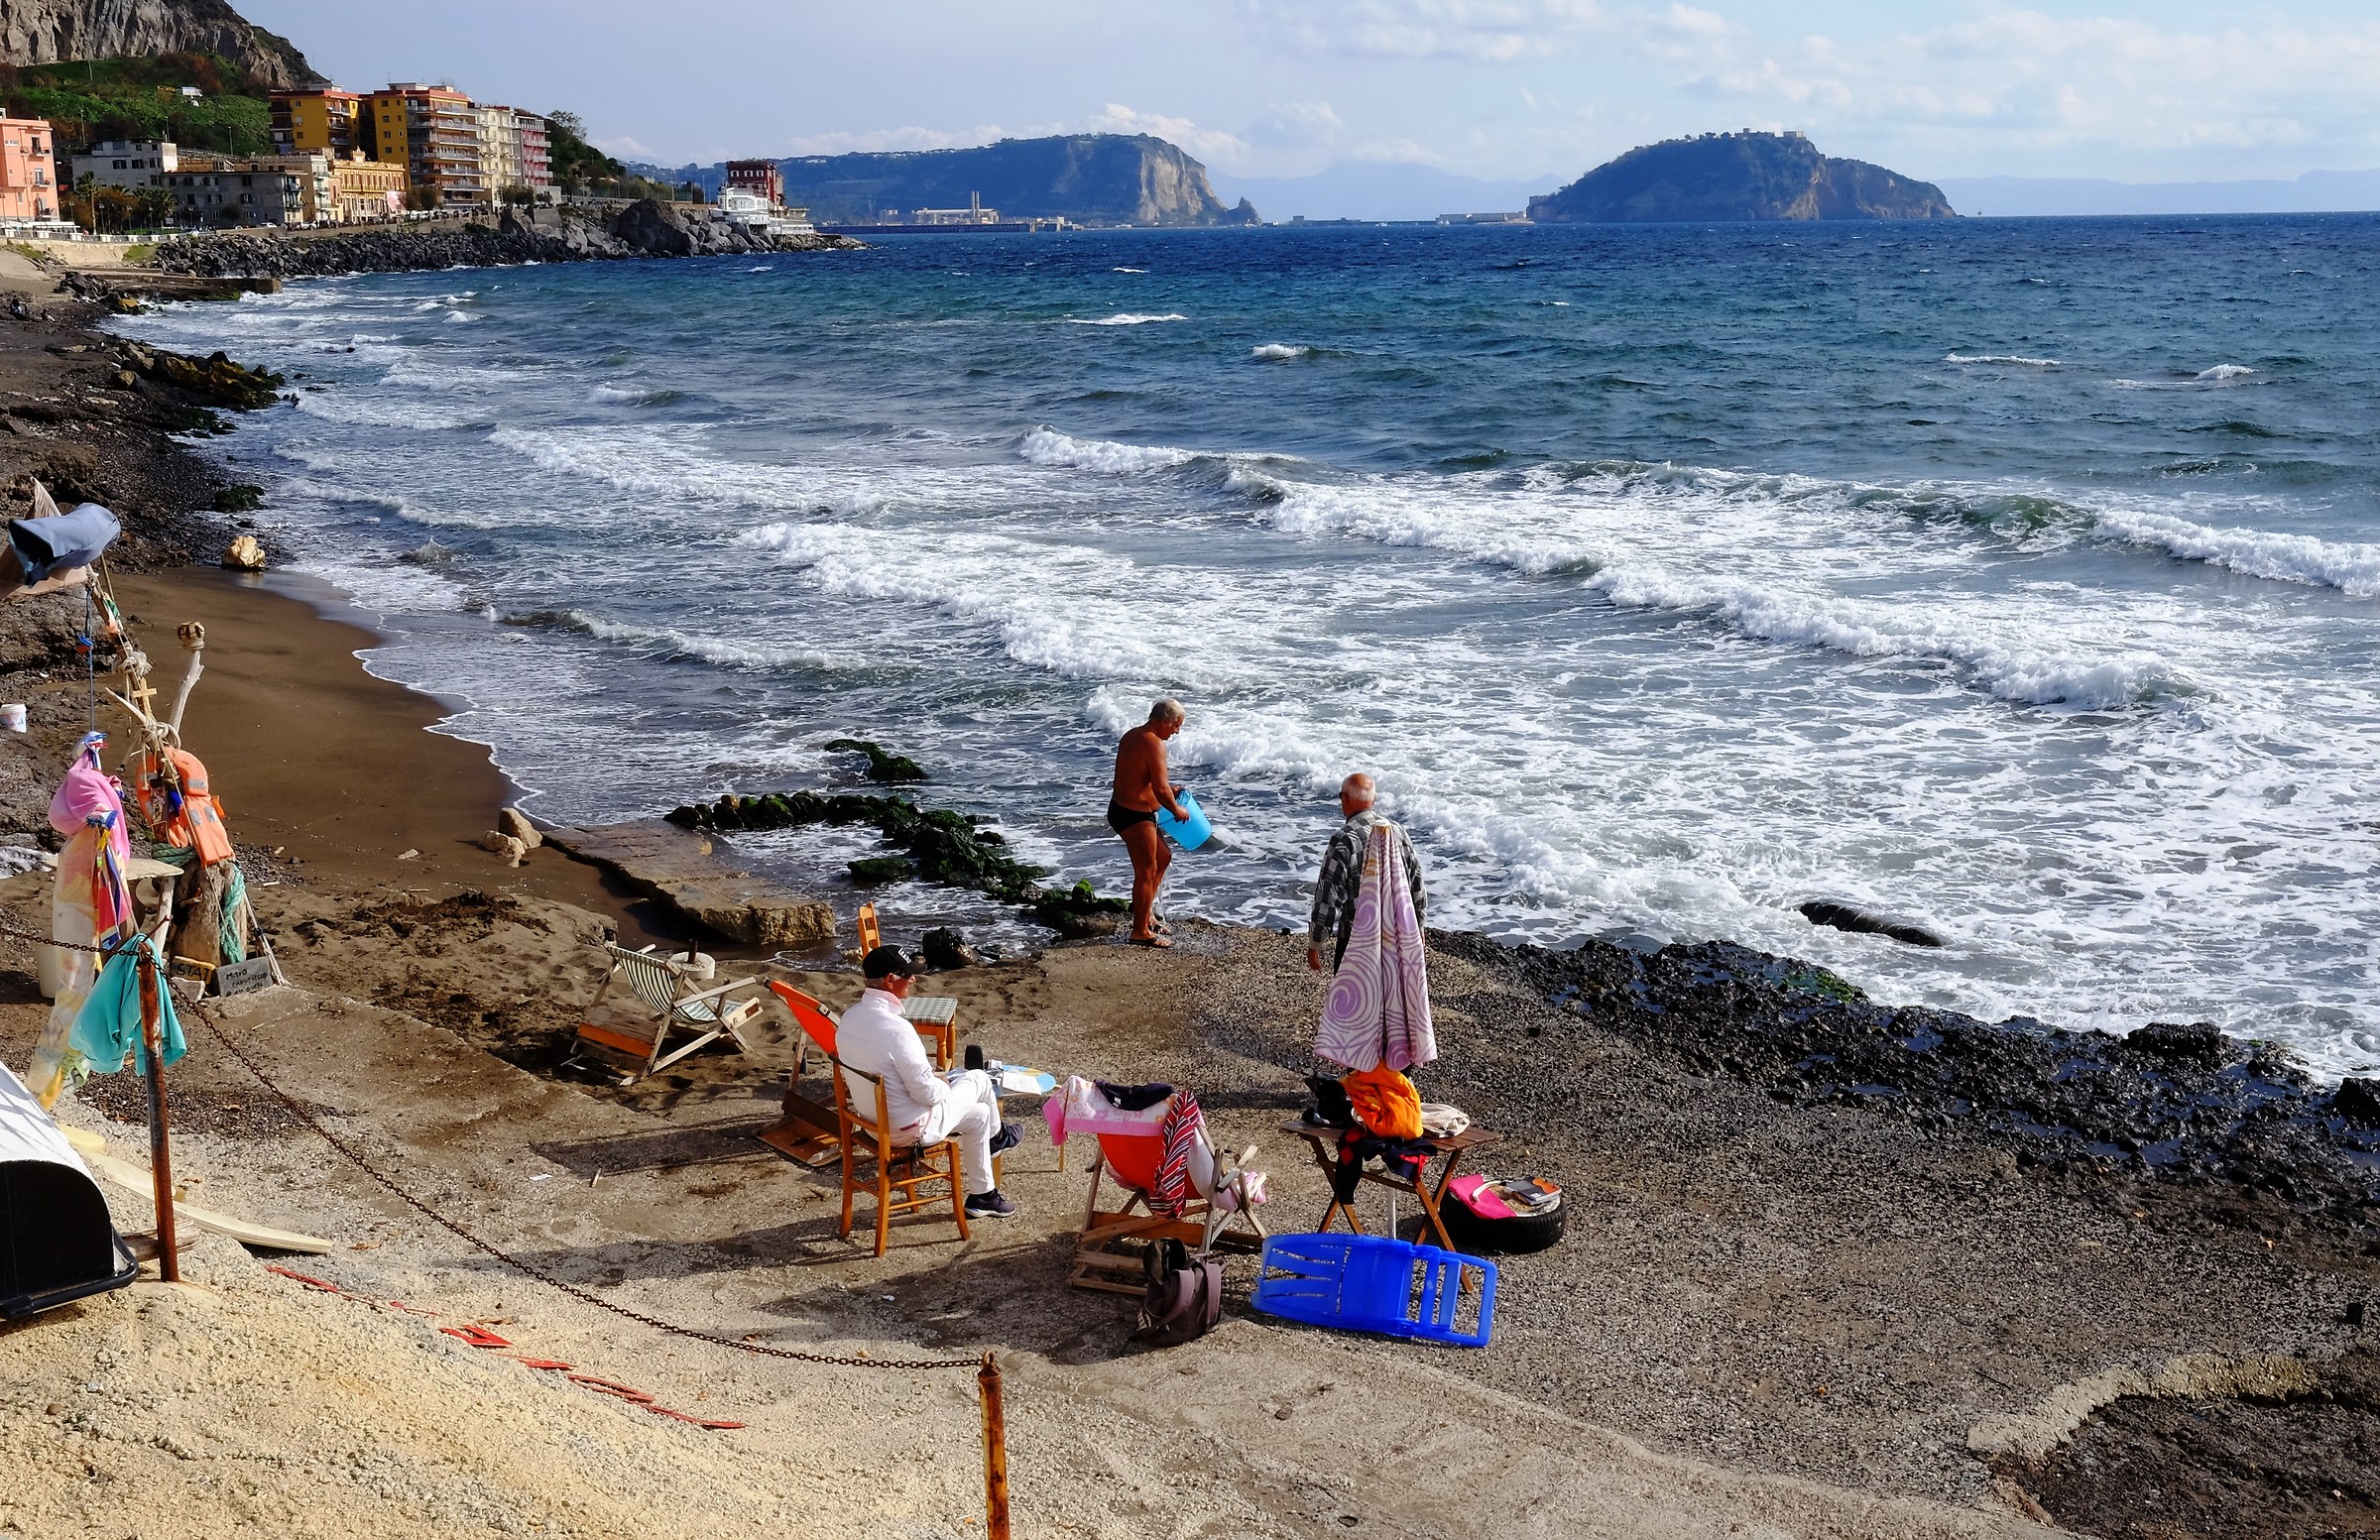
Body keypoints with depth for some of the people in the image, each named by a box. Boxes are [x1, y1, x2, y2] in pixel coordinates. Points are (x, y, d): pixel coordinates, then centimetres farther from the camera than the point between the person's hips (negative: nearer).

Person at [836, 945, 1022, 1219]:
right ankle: (997, 1135, 48)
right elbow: (927, 1094, -27)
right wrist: (944, 1085, -3)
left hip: (871, 1120, 8)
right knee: (978, 1080, 16)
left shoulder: (849, 1018, -6)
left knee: (978, 1114, 26)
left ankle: (982, 1195, 44)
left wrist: (936, 1079, 14)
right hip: (908, 1128, -8)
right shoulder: (896, 1028, -34)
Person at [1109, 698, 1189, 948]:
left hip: (1122, 810, 10)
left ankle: (1146, 913, 31)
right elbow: (1160, 790, -23)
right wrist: (1176, 809, -6)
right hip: (1135, 817, -10)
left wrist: (1168, 788, 19)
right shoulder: (1154, 744, -20)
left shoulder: (1133, 736, 11)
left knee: (1163, 857, 23)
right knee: (1146, 873, -2)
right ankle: (1141, 932, 6)